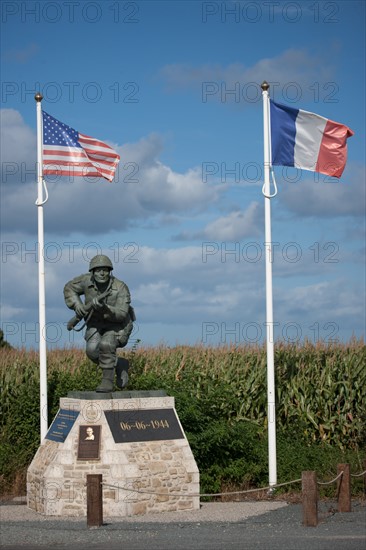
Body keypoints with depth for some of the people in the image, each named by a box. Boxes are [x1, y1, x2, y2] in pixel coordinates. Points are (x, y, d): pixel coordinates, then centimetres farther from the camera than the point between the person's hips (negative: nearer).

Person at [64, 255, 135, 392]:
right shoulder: (87, 280, -18)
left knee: (106, 345, -32)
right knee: (93, 351, -19)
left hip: (117, 324, -4)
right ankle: (120, 365, 6)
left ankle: (108, 381, -17)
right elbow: (69, 288, 0)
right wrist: (76, 305, -16)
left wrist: (104, 308, -48)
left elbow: (121, 314, -32)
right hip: (96, 324, 4)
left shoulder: (121, 288, -26)